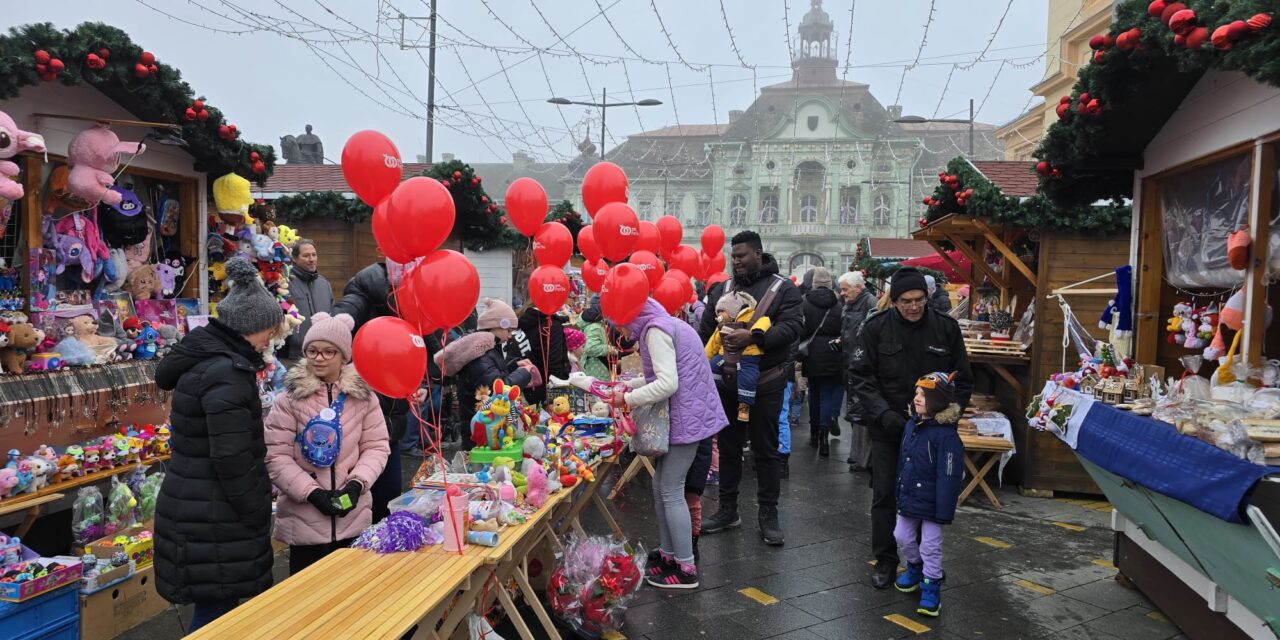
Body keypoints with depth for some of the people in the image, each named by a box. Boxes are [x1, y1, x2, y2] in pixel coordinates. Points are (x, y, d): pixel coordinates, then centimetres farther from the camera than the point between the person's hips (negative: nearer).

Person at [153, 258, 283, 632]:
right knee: (216, 615, 1)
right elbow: (232, 461, -23)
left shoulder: (204, 357, 9)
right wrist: (259, 517, -12)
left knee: (216, 606, 18)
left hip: (193, 505, 10)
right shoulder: (226, 374, -21)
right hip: (213, 519, -10)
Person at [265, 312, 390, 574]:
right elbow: (276, 457, -8)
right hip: (304, 519, -2)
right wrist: (311, 492, -17)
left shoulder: (363, 395, 1)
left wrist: (356, 483, -12)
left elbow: (377, 446, 3)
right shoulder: (290, 398, -6)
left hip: (353, 517, 2)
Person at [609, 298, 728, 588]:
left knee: (671, 492, -3)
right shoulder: (665, 324, 16)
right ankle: (668, 555, 24)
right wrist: (631, 389, 13)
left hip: (686, 419, -10)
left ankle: (686, 569, 5)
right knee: (662, 488, 14)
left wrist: (627, 399, -13)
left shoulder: (656, 329, -15)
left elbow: (667, 384, -24)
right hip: (686, 415, 10)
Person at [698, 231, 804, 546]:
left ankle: (768, 516, 16)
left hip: (765, 383, -4)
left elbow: (793, 327, -17)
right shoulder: (722, 289, 9)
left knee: (766, 450, 5)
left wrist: (754, 337, -30)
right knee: (728, 447, 13)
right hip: (728, 381, 4)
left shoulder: (783, 288, -4)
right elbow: (705, 331, 11)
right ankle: (727, 509, 26)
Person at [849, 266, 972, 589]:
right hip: (887, 428, -1)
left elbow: (963, 380, 3)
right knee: (885, 494, 6)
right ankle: (885, 560, 20)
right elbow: (860, 375, -7)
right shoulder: (876, 327, -8)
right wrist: (884, 413, -17)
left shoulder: (946, 328, -4)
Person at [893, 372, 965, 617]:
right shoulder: (910, 426, 1)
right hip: (908, 498, 7)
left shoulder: (946, 435, -23)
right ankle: (915, 568, 45)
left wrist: (944, 510, -21)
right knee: (903, 537, 20)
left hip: (930, 502, -7)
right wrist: (900, 493, 16)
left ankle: (931, 588, 20)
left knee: (930, 546, 4)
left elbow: (949, 476, -22)